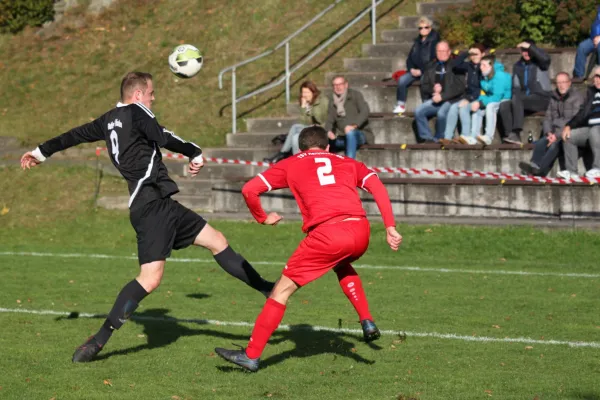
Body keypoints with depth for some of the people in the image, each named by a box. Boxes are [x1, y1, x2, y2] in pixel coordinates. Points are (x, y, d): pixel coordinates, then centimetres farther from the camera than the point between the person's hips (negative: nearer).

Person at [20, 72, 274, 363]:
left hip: (162, 205, 10)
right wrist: (196, 154, 3)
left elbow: (76, 134, 27)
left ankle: (266, 289, 24)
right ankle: (99, 340, -17)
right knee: (150, 278, -17)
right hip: (151, 205, -10)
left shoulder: (110, 120, 19)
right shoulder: (136, 112, -6)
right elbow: (165, 139, -13)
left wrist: (41, 152, 38)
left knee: (217, 241, 15)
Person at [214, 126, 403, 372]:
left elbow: (249, 189, 13)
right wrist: (390, 227, 8)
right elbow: (377, 186, 12)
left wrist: (262, 218, 29)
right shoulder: (347, 163, 28)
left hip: (326, 234, -4)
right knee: (342, 265, 38)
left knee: (282, 290, 8)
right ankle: (367, 322, 26)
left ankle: (251, 355, 10)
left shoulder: (291, 164, 21)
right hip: (360, 231, 4)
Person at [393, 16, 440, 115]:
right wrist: (411, 69, -1)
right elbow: (409, 58, 19)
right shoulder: (417, 42, 16)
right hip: (415, 71, 6)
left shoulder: (434, 42, -5)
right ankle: (401, 105, -13)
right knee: (402, 80, -20)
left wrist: (421, 71, -17)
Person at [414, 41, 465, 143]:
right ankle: (427, 138, -15)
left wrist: (442, 96, -14)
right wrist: (433, 88, -7)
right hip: (434, 100, 5)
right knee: (418, 111, -20)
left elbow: (460, 87, -7)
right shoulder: (431, 66, 16)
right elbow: (424, 85, 16)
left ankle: (439, 139, -15)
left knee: (441, 114, -34)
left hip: (450, 101, -5)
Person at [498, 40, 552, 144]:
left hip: (541, 99, -6)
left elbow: (546, 58, -25)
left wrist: (530, 47, -21)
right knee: (504, 106, -20)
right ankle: (509, 135, -34)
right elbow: (516, 86, 12)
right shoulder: (517, 66, 16)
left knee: (517, 99, -32)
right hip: (525, 101, 6)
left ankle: (516, 134, -41)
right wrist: (516, 96, -10)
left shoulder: (539, 62, 1)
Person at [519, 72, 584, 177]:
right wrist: (549, 133, -6)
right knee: (540, 143, -24)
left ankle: (540, 169, -46)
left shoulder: (577, 97, -2)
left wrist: (557, 135, -18)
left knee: (555, 144, -33)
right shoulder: (554, 98, 20)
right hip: (554, 133, 6)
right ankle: (534, 165, -46)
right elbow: (547, 118, 17)